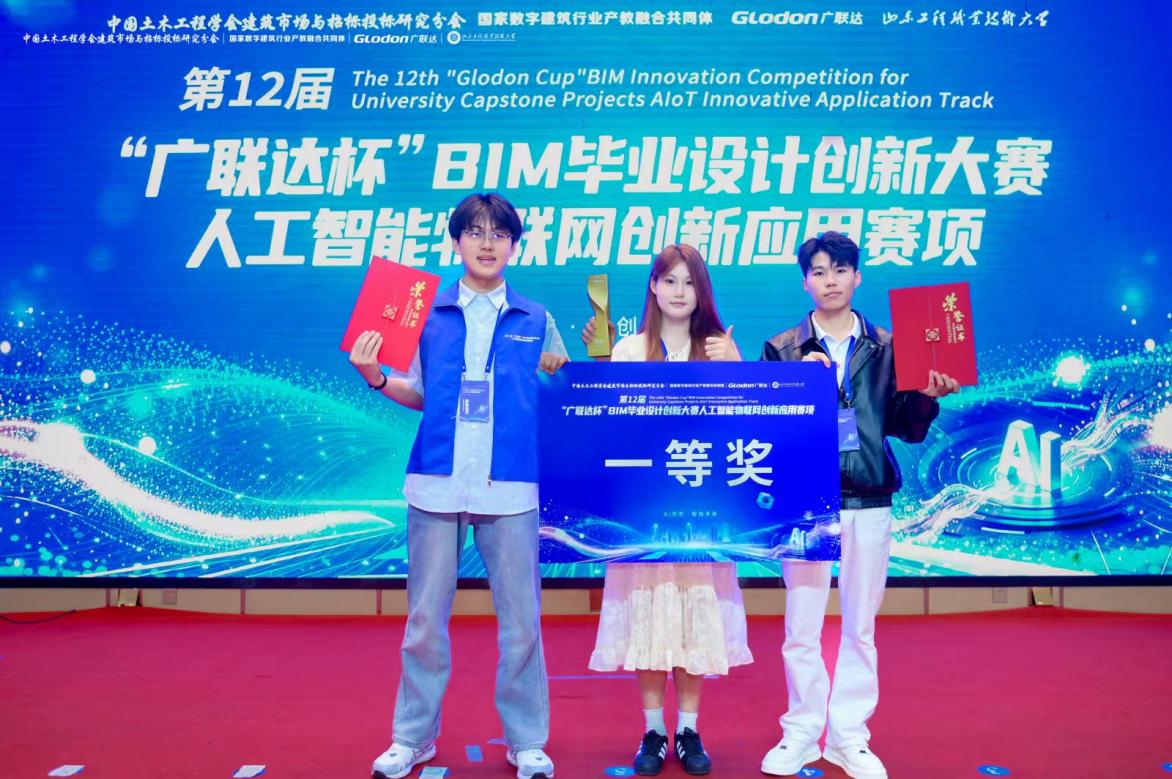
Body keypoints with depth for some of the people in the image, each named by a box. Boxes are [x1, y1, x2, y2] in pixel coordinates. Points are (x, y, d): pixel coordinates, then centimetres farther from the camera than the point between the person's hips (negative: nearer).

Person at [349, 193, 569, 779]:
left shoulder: (535, 321, 9)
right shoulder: (427, 314, 10)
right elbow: (420, 395, 14)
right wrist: (376, 379, -3)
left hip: (510, 486, 0)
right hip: (437, 482, 1)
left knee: (521, 620, 4)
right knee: (425, 618, 8)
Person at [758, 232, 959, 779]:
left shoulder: (886, 348, 8)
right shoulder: (781, 350, 5)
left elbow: (906, 428, 6)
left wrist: (927, 396, -11)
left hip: (869, 500, 1)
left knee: (860, 625, 10)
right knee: (801, 625, 5)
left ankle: (848, 735, 24)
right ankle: (802, 733, 21)